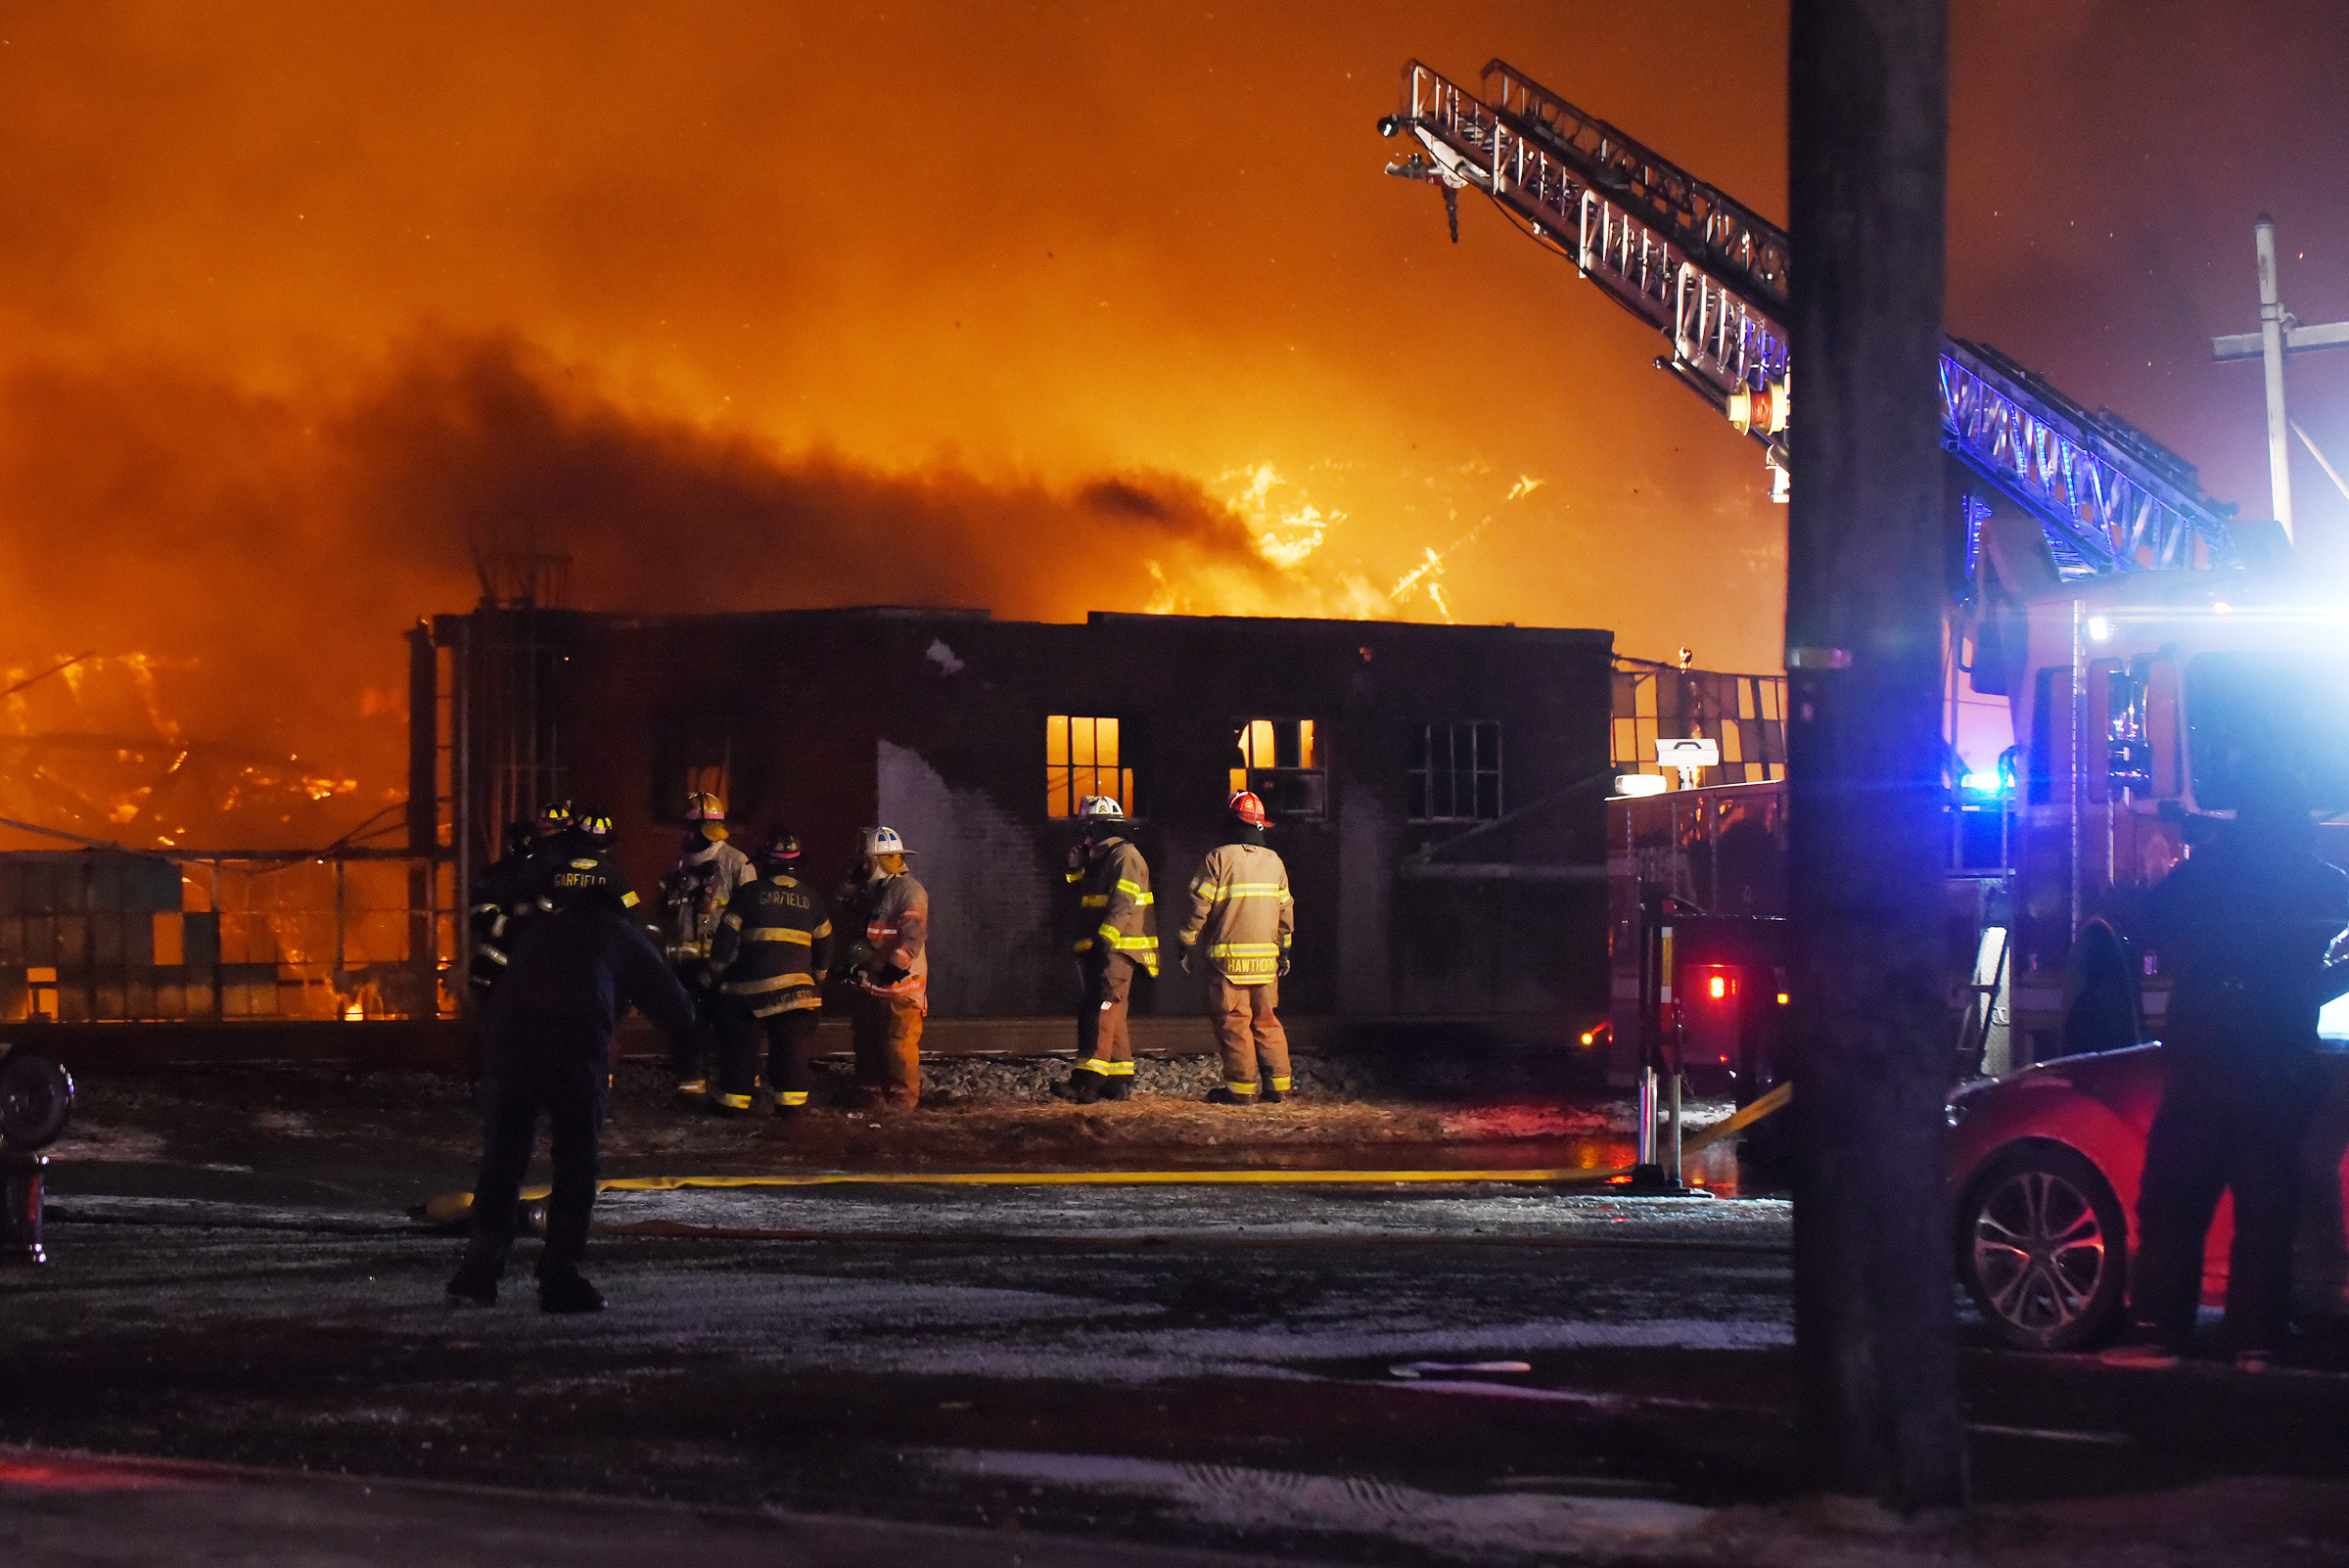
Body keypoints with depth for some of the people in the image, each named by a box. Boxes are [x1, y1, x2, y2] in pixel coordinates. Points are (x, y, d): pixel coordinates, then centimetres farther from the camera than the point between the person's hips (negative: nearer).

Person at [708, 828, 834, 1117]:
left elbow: (726, 938, -2)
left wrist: (718, 972, 12)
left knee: (740, 1045, 7)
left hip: (749, 985, -2)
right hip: (796, 984, 2)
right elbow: (824, 945, 14)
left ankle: (734, 1097, 11)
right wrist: (816, 978, 28)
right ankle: (790, 1100, 2)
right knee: (792, 1046, 6)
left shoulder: (749, 893, -3)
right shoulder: (812, 899, 7)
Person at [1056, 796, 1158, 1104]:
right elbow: (1084, 902, 26)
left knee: (1103, 1009, -17)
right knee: (1112, 1014, 11)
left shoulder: (1126, 857, -10)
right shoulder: (1098, 859, 21)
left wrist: (1105, 937, -28)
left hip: (1119, 948, -10)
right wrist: (1076, 870, 15)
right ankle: (1120, 1079, 15)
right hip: (1099, 948, 10)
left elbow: (1124, 905, -20)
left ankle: (1087, 1080, -26)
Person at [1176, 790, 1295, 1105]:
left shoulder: (1219, 858, -8)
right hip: (1266, 958, 5)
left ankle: (1242, 1087, -2)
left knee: (1233, 1021, -1)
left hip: (1228, 957, -5)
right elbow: (1285, 909, 15)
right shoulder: (1274, 861, 9)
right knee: (1266, 1020, 11)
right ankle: (1276, 1083, 10)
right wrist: (1284, 950, 25)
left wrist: (1187, 946, 2)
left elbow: (1199, 906, -8)